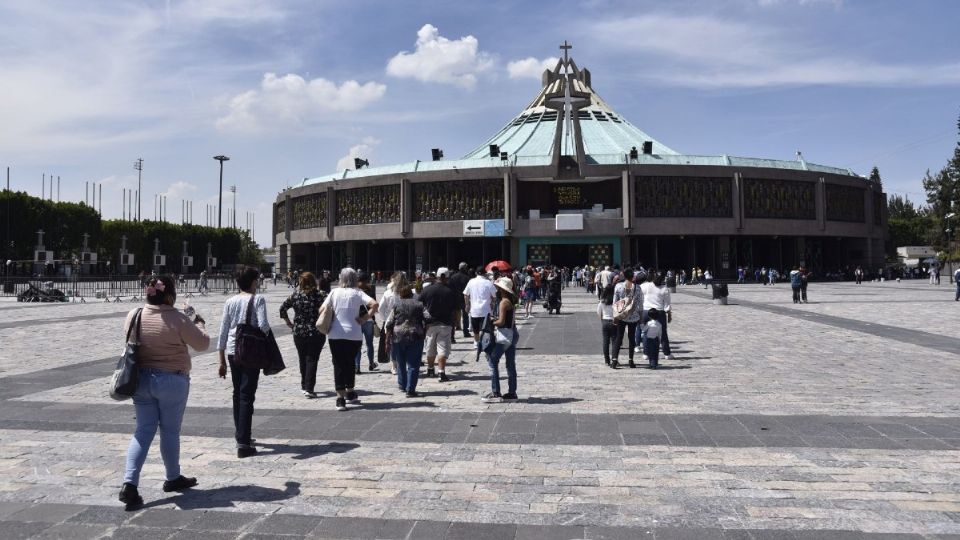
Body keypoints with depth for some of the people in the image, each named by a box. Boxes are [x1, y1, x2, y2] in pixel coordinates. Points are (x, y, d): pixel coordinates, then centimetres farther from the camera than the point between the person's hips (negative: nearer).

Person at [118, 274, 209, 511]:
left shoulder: (134, 315, -2)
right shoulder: (177, 319, -17)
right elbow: (202, 343, -9)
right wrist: (198, 323, 9)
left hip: (141, 379, 5)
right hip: (172, 381, -5)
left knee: (143, 431, 11)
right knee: (170, 431, 10)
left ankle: (129, 484, 1)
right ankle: (173, 479, 27)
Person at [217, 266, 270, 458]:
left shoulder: (230, 302, 7)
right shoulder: (258, 300, -6)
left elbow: (223, 331, 7)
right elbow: (263, 326, -17)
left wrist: (222, 360, 13)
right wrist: (267, 331, 7)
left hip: (232, 352, 5)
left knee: (237, 394, 18)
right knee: (247, 396, -4)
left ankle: (240, 434, 31)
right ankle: (243, 443, -7)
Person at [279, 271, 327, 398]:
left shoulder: (296, 295, 0)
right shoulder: (320, 295, -8)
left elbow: (282, 308, 2)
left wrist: (289, 323, 9)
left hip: (299, 333, 3)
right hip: (316, 334, -3)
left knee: (303, 360, 17)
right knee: (312, 360, 0)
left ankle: (304, 386, 27)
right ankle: (309, 389, -7)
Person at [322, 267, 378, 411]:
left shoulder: (335, 292, 4)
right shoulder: (357, 293, -1)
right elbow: (374, 304, -15)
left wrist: (327, 323, 14)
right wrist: (364, 319, -6)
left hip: (335, 334, 0)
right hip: (353, 334, 0)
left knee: (339, 365, 5)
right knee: (350, 363, 18)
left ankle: (340, 398, -2)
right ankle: (350, 394, 30)